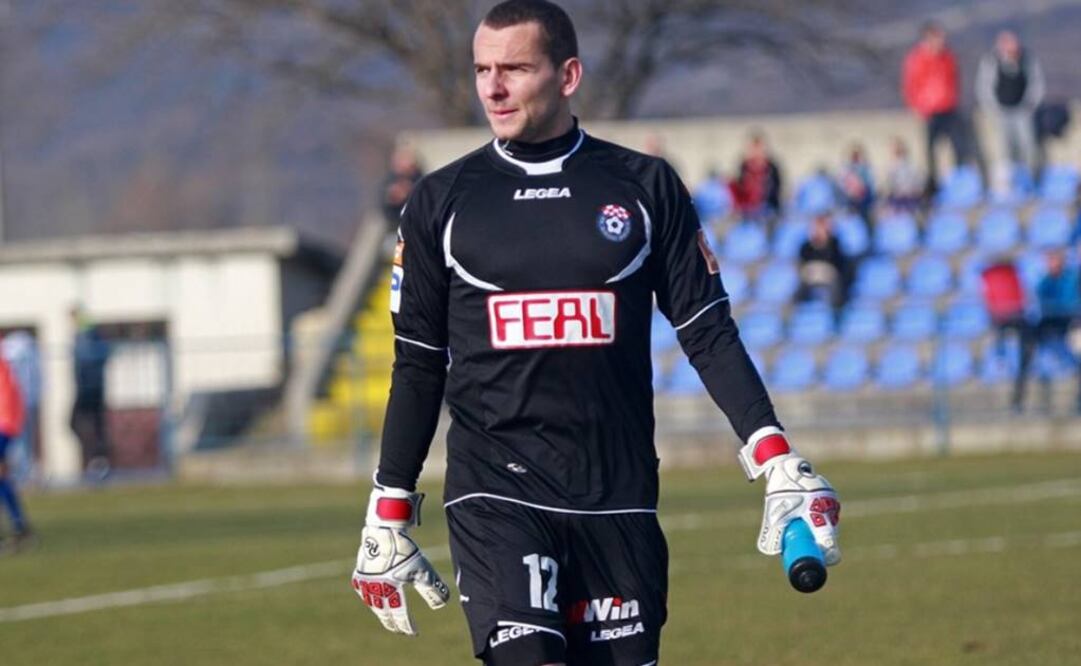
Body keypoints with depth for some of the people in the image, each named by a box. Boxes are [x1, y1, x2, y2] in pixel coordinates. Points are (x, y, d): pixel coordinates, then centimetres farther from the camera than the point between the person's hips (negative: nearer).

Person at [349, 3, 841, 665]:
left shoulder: (646, 187, 5)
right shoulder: (442, 201, 6)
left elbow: (708, 332, 5)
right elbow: (419, 366, 10)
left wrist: (777, 460, -6)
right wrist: (389, 514, 9)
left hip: (618, 492, 1)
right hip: (493, 491, -1)